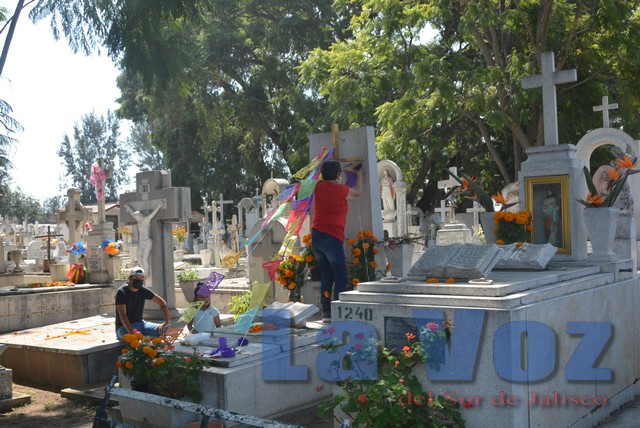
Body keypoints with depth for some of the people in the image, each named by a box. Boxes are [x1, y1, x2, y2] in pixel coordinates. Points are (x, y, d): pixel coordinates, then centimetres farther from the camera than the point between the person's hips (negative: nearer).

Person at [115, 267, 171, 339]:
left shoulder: (143, 290, 1)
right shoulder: (121, 292, -14)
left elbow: (161, 302, 2)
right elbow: (122, 315, -23)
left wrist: (167, 322, -13)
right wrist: (132, 332, -38)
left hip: (139, 323, 6)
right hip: (124, 326, -6)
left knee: (163, 330, -16)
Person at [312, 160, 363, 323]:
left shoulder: (319, 187, 9)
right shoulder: (341, 190, -6)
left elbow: (329, 179, 34)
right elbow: (358, 192, 16)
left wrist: (346, 169, 41)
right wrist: (359, 175, 32)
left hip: (316, 236, 7)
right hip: (332, 238, -6)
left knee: (326, 277, 10)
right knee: (340, 278, -2)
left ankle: (326, 314, 10)